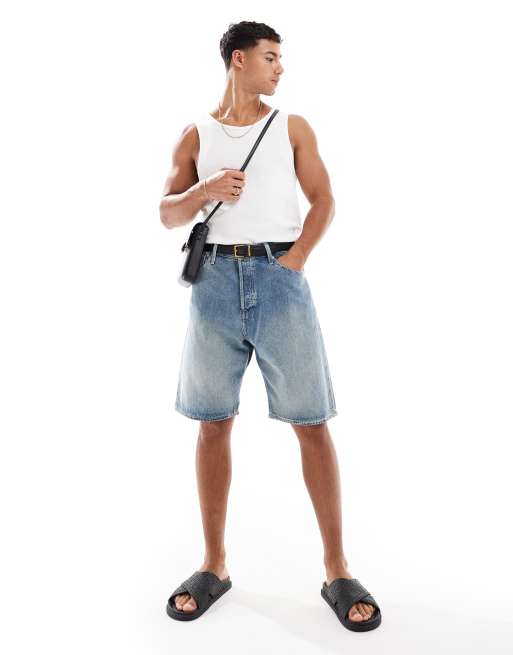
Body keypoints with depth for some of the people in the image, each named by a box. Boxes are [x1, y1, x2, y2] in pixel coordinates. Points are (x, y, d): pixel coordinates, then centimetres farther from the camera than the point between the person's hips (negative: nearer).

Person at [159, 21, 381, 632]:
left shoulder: (293, 127, 13)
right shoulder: (195, 134, 14)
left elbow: (323, 200, 6)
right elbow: (168, 214, 11)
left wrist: (296, 258, -8)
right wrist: (204, 191, -9)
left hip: (278, 277, -1)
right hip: (215, 278, 1)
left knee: (312, 422, -4)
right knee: (213, 421, 3)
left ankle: (336, 570, 8)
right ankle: (214, 565, 17)